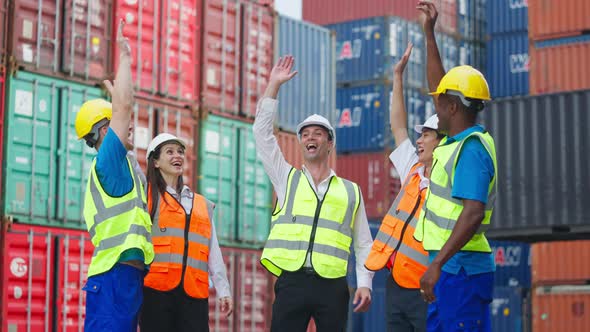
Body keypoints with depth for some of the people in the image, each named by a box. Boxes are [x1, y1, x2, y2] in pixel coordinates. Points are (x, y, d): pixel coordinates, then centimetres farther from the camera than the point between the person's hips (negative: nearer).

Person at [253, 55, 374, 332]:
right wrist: (274, 84, 9)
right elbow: (262, 132, 10)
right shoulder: (287, 179, 16)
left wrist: (365, 283, 1)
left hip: (332, 286, 0)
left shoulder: (351, 191, 15)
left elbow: (363, 244, 14)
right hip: (292, 281, 0)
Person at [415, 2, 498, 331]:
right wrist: (430, 32, 24)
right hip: (453, 267, 10)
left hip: (461, 269, -10)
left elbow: (473, 214, -26)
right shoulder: (460, 139, 12)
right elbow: (440, 84, 24)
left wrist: (437, 264, -28)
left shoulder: (471, 150, -16)